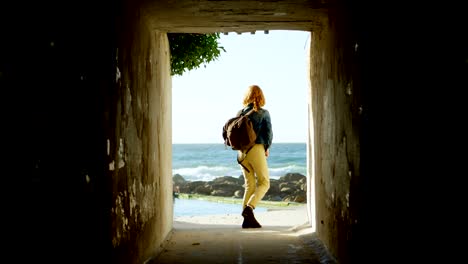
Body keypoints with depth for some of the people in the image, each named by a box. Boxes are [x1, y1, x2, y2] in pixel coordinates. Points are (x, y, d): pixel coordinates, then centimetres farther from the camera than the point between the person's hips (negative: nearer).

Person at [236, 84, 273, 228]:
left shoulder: (240, 112, 7)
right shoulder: (263, 113, -3)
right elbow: (268, 133, -6)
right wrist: (267, 148, 10)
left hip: (242, 152, 5)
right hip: (256, 149, -5)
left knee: (249, 185, 11)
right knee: (264, 183, 4)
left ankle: (247, 219, 5)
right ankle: (249, 207, -18)